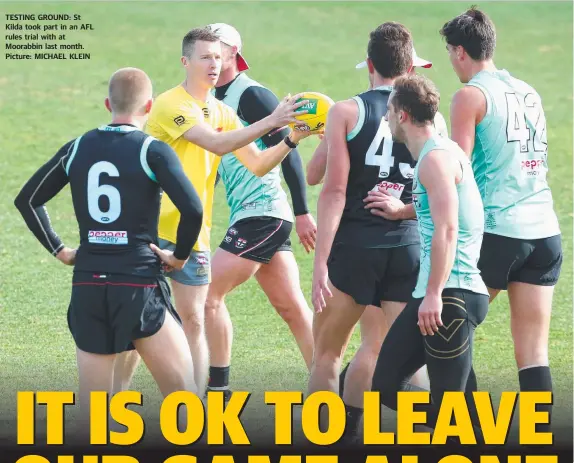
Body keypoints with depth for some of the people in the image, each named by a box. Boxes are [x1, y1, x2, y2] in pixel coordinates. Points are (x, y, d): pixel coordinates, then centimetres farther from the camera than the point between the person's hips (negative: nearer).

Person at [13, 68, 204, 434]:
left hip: (87, 286, 4)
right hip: (141, 286, -4)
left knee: (92, 410, 9)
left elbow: (27, 200, 17)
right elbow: (193, 209, -18)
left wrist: (58, 249, 16)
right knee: (183, 395, 4)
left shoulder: (77, 149, 8)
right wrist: (180, 255, -3)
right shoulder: (153, 150, -7)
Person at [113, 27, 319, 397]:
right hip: (154, 229, -6)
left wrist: (291, 140, -8)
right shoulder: (171, 104, -13)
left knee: (193, 322, 4)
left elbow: (257, 165, 7)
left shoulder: (223, 112, 10)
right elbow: (218, 144, -24)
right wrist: (270, 122, -27)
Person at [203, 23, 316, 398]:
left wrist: (302, 212, -17)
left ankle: (218, 388, -2)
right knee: (292, 308, 9)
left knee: (208, 294, -8)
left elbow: (288, 150, -15)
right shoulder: (215, 99, 14)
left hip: (262, 215, -9)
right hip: (249, 216, 9)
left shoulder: (251, 96, -12)